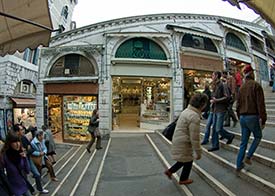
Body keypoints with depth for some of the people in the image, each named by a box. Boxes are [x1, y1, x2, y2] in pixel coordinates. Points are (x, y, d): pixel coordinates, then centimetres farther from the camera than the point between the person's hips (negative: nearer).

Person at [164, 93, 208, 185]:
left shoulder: (186, 111, 5)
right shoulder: (194, 116, -26)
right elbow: (194, 138, -23)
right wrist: (198, 152, -12)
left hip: (178, 140, 9)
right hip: (183, 143, -9)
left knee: (185, 159, 26)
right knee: (188, 161, 15)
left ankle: (170, 171, 33)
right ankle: (183, 179, 36)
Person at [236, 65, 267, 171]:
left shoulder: (242, 87, 11)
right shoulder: (256, 85, -8)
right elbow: (261, 104, -14)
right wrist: (263, 120, -10)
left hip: (243, 117, 6)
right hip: (253, 117, -5)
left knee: (243, 142, 12)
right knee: (258, 136, 19)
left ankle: (239, 164, 16)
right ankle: (248, 157, 9)